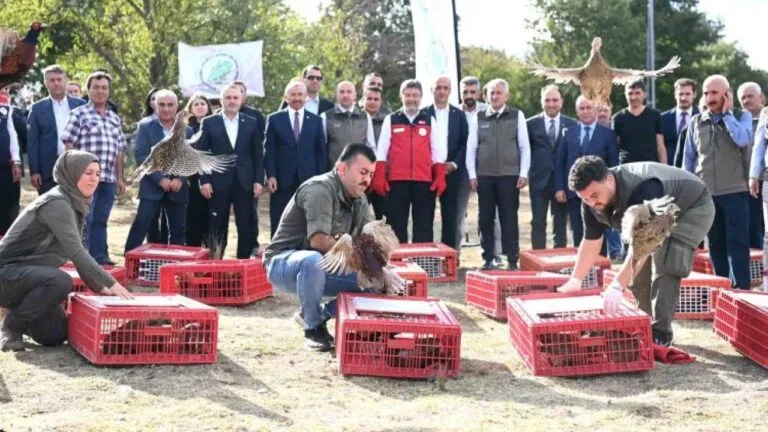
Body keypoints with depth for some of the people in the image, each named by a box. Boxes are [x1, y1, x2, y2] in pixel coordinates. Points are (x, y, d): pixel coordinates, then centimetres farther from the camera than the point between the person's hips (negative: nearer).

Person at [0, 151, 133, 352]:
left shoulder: (74, 203, 8)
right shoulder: (57, 203, -21)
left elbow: (77, 251, 13)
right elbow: (76, 252, -29)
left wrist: (99, 287, 5)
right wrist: (110, 283, -30)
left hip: (29, 276, 9)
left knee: (56, 335, 5)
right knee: (61, 282, -35)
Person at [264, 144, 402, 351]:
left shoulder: (359, 199, 4)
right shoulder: (320, 189, -22)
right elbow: (319, 241, -32)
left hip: (321, 267, 8)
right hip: (284, 263, -8)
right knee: (314, 261, -40)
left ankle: (320, 314, 6)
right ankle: (314, 328, -18)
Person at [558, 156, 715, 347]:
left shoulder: (642, 189, -43)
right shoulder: (592, 201, -18)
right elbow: (591, 241, -7)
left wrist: (617, 286, -53)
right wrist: (575, 280, -13)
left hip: (693, 208, -8)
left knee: (664, 268, -22)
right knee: (639, 271, 2)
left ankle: (661, 333, -14)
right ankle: (647, 326, 18)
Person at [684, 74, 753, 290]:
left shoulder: (742, 116, 0)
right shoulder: (696, 122, 6)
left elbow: (743, 140, -21)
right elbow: (689, 158, 11)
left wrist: (726, 114, -11)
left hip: (734, 191, -3)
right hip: (705, 193, 3)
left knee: (737, 242, -4)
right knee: (716, 243, 9)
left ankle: (741, 288, -4)